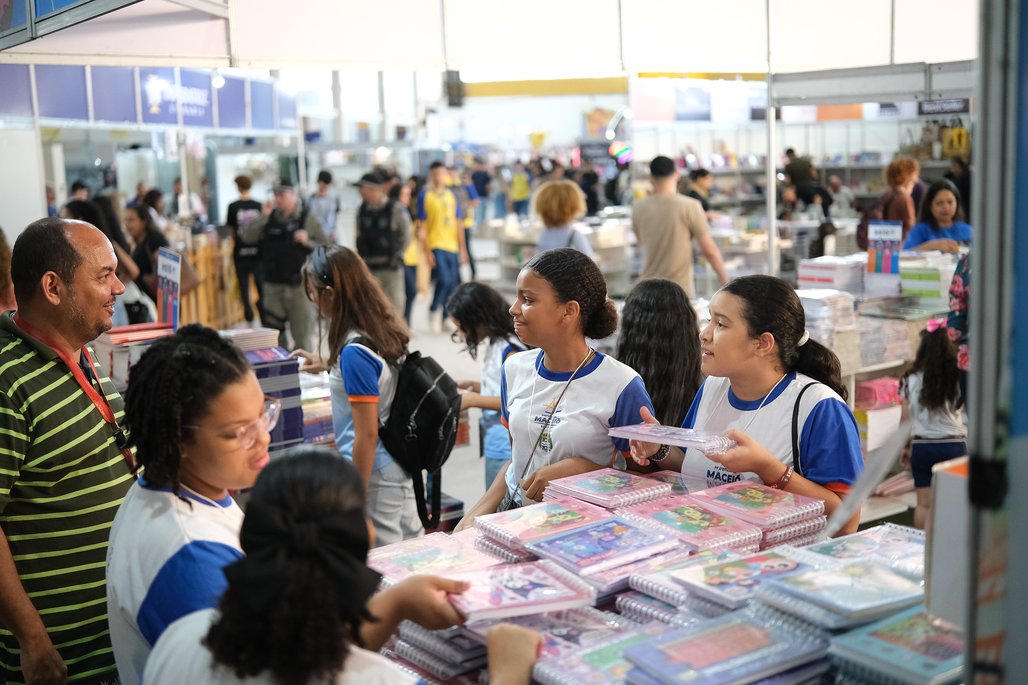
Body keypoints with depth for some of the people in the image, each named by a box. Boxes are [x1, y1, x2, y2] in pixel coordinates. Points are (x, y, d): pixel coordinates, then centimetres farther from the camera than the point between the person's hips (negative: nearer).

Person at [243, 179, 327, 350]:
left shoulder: (308, 219, 0)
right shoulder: (269, 219, 7)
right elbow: (248, 237, -3)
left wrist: (307, 241, -17)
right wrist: (263, 216, -11)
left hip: (298, 283, -3)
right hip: (273, 284, 3)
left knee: (301, 333, 1)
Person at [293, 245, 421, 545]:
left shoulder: (355, 351, -23)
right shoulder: (386, 328, 2)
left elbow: (367, 435, -21)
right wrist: (327, 366, 32)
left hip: (375, 475, -9)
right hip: (402, 467, 9)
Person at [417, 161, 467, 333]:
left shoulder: (451, 195, 13)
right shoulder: (425, 195, -3)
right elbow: (422, 225, -4)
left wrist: (462, 248, 12)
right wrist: (427, 251, -10)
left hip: (452, 247, 6)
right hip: (436, 246, -6)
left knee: (453, 284, 7)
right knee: (444, 280, -18)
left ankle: (444, 317, 21)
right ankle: (434, 310, 5)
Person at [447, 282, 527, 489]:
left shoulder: (510, 349, -17)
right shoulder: (495, 344, 11)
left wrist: (474, 400, -17)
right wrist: (472, 386, 8)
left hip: (506, 447, -9)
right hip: (495, 443, 9)